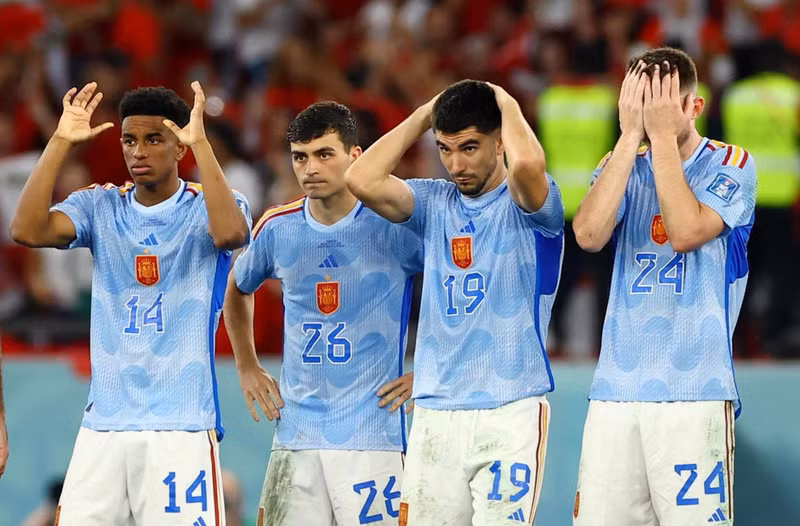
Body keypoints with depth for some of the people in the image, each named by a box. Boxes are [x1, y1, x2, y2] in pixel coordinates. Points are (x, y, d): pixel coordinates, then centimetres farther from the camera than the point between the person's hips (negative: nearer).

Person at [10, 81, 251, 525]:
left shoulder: (203, 208, 2)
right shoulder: (99, 206, 9)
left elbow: (230, 232, -22)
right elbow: (26, 231, -7)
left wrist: (200, 142, -23)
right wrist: (61, 141, -10)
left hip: (182, 427, -3)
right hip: (103, 427, 3)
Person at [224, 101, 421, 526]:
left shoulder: (395, 221, -7)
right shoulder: (277, 227, 7)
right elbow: (237, 289, 28)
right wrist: (247, 367, 19)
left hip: (371, 437, -4)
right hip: (295, 438, 4)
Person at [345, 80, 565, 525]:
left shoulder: (527, 203, -2)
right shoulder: (434, 202, 12)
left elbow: (527, 164, -26)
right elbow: (363, 180, -4)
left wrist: (507, 104, -7)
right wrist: (424, 116, 4)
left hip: (511, 411, -5)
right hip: (435, 416, 5)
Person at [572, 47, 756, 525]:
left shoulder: (730, 166, 3)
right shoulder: (621, 167, 13)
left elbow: (686, 231, -14)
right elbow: (589, 234, -6)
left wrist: (662, 135, -9)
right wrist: (631, 135, -7)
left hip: (695, 390, -3)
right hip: (616, 390, 4)